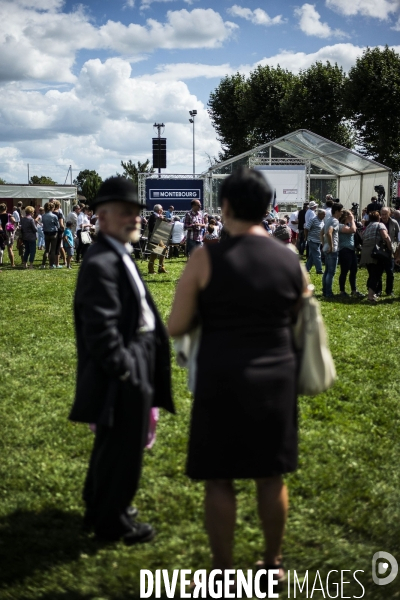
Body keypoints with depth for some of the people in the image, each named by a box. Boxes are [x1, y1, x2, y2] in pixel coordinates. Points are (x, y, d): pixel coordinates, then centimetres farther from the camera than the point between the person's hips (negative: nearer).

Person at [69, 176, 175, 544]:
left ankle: (100, 507, 43)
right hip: (124, 369, -11)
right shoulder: (101, 263, -22)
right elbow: (100, 331, -26)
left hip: (135, 362, 11)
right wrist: (124, 372, -21)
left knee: (112, 442, 24)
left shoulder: (119, 254, 11)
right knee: (123, 447, 3)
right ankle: (112, 523, 22)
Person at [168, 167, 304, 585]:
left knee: (219, 479, 8)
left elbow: (176, 327, -8)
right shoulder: (290, 260, 1)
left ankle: (222, 573, 18)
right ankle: (272, 563, 30)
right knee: (271, 476, 16)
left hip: (222, 379, -4)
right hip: (276, 378, 4)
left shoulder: (206, 259, -10)